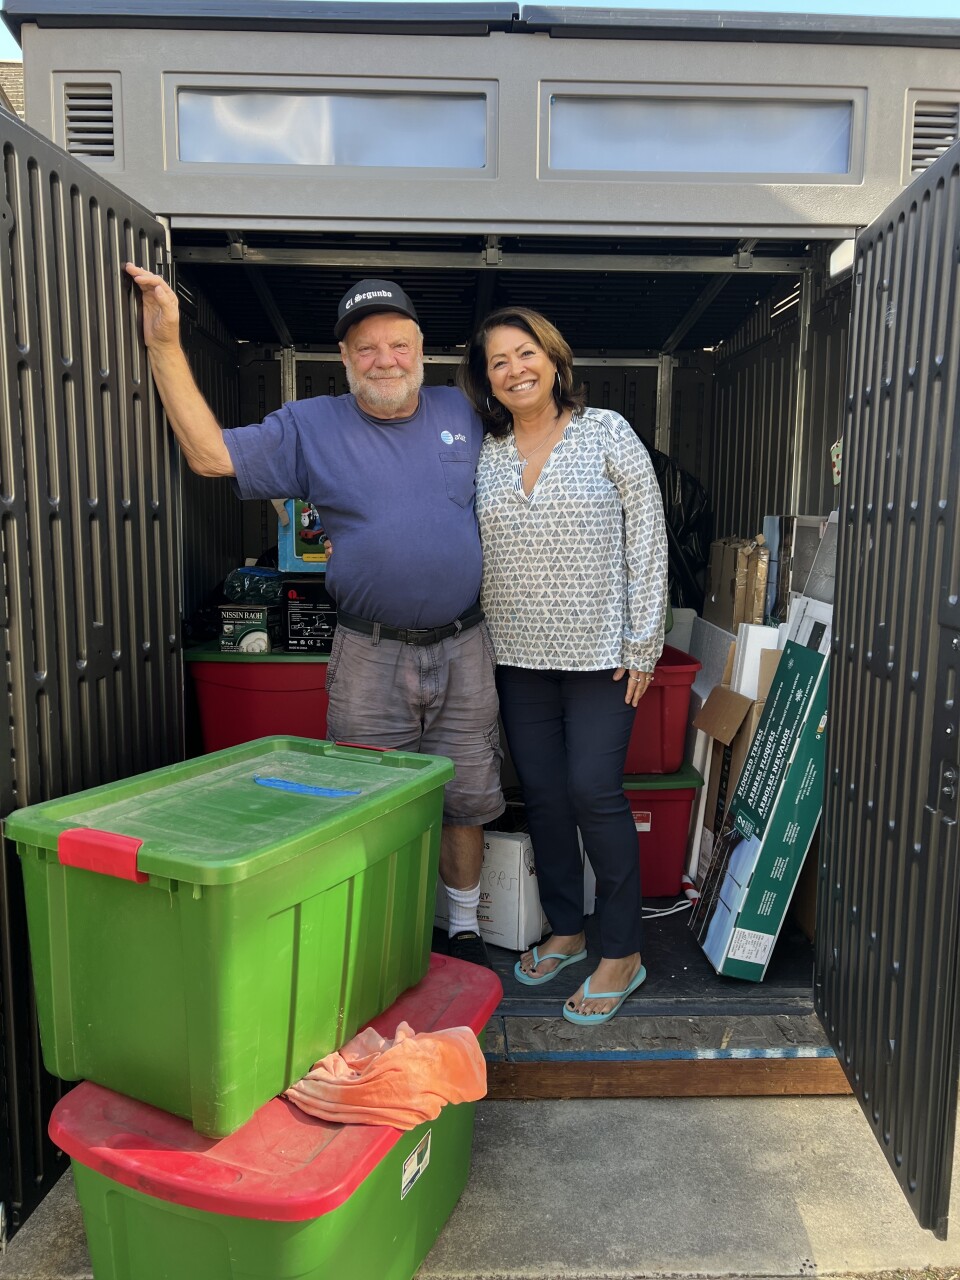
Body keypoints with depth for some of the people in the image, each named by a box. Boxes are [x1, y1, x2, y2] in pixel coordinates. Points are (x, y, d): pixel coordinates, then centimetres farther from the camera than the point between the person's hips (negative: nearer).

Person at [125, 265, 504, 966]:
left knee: (466, 801, 13)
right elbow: (211, 453, -7)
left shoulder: (461, 412, 8)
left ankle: (465, 928, 34)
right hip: (370, 657, -1)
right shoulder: (311, 426, 1)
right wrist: (166, 345, -12)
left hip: (464, 650, 2)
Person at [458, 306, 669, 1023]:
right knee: (541, 794, 11)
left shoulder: (606, 433, -3)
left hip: (600, 651, -4)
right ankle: (566, 930, 30)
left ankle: (623, 955, 14)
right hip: (519, 655, 4)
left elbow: (647, 539, -5)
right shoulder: (484, 455, 7)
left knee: (594, 792, -4)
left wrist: (642, 645, -9)